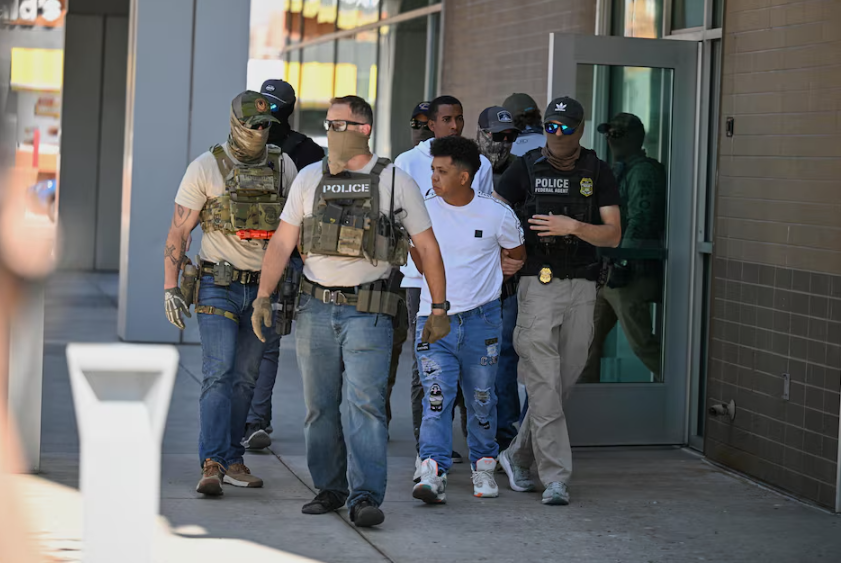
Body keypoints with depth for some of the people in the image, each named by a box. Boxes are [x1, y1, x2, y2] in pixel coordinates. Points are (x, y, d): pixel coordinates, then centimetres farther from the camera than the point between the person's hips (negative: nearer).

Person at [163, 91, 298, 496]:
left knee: (245, 379, 9)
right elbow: (179, 230, -2)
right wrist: (170, 287, -8)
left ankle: (231, 460, 17)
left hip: (261, 290, 4)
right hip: (218, 288, -4)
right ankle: (212, 464, -19)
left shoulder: (283, 167, 6)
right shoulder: (205, 168, -5)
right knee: (218, 374, -14)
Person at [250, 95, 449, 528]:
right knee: (319, 406, 8)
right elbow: (282, 243, 8)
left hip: (368, 312, -3)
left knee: (366, 404, -12)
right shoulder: (309, 180, 9)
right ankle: (329, 489, 20)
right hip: (315, 309, 4)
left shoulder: (395, 182, 1)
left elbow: (427, 248, 4)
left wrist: (439, 308, 1)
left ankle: (366, 497, -14)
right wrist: (263, 295, -2)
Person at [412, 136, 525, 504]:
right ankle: (433, 473, -16)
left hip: (481, 318, 0)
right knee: (436, 397, -11)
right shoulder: (424, 211, 0)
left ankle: (483, 467, 26)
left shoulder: (497, 214, -5)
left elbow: (518, 256, 12)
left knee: (481, 399, 10)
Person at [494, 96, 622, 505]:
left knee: (564, 382, 9)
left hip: (581, 288, 3)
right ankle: (556, 477, -8)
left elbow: (613, 235, 0)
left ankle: (518, 456, 27)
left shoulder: (597, 173, 5)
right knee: (544, 386, -9)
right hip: (537, 284, -3)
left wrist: (573, 226, -16)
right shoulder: (526, 168, 3)